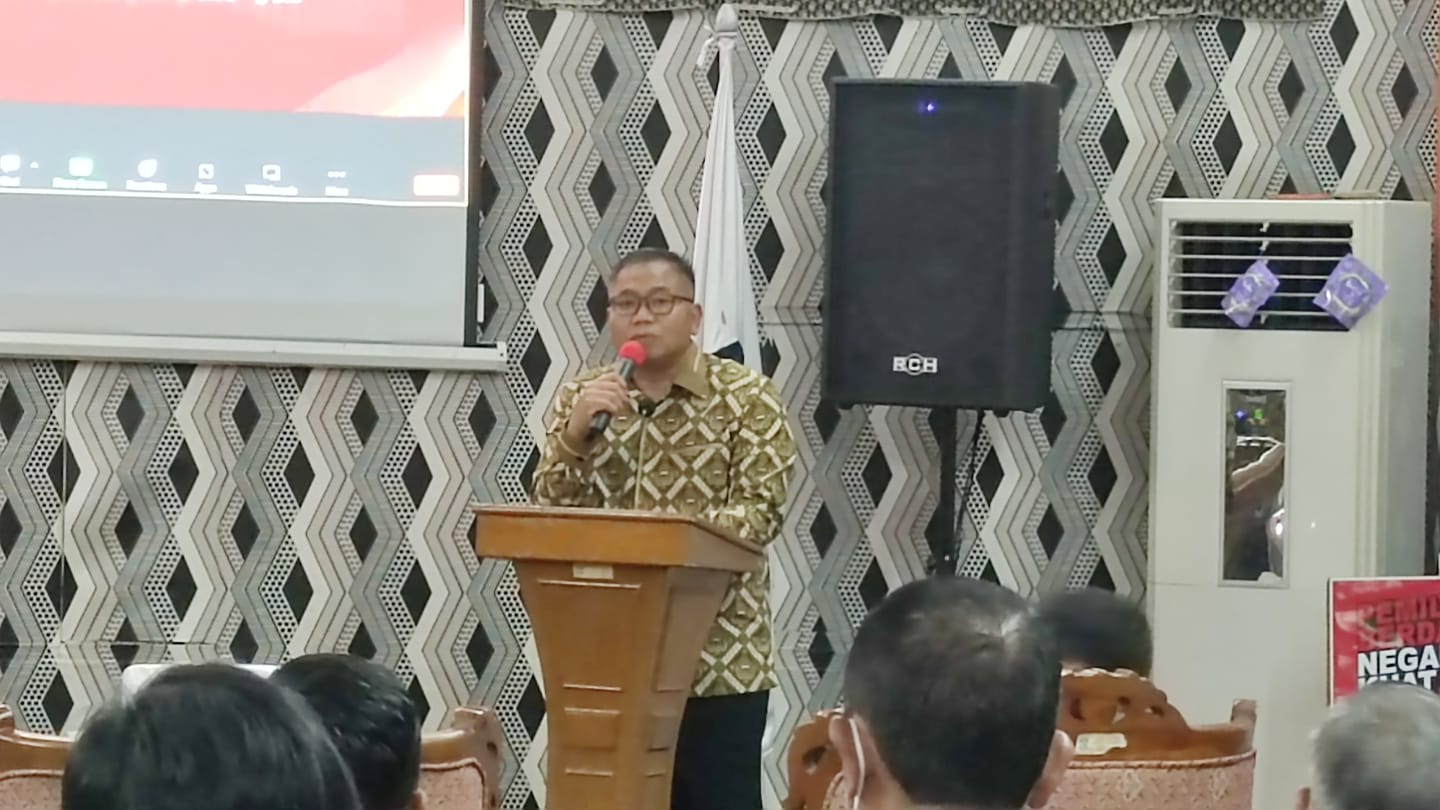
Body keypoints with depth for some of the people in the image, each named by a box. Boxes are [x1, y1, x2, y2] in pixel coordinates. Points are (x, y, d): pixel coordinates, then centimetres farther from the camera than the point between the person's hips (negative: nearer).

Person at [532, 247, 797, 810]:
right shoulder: (581, 398, 10)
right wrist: (574, 434, -14)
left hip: (719, 663, -3)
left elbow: (761, 510, -10)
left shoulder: (747, 398, -1)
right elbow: (546, 514, 3)